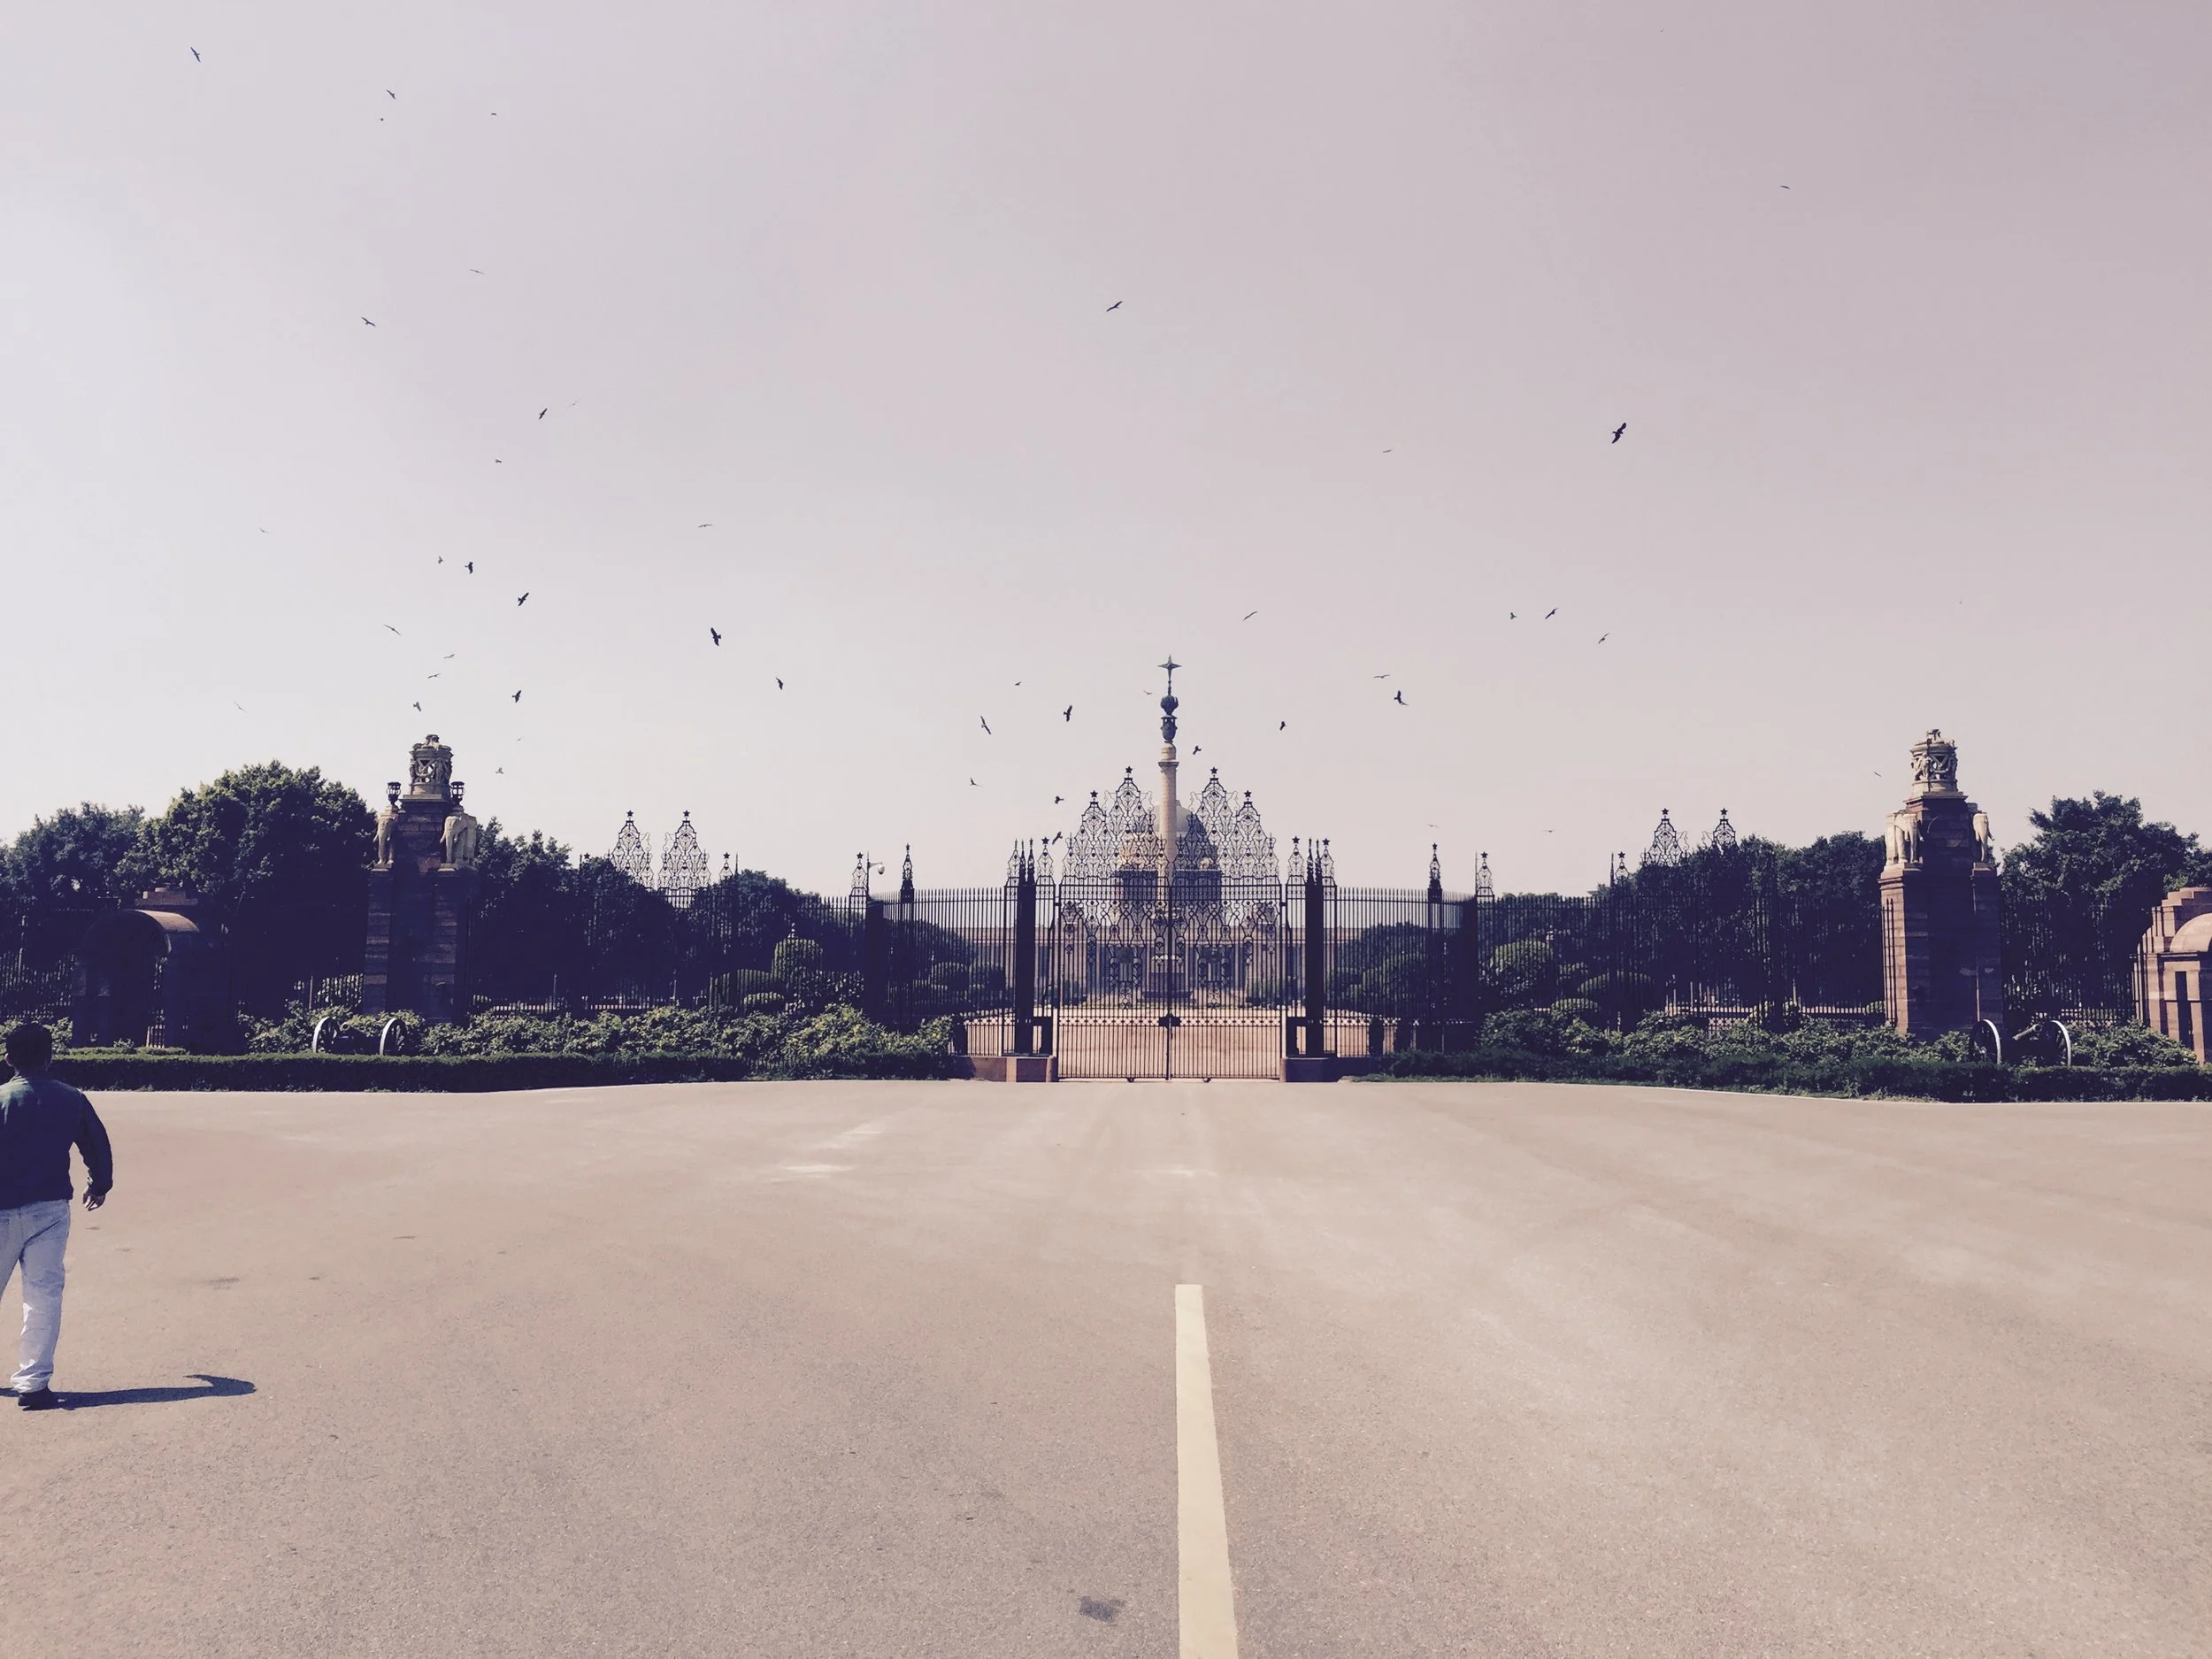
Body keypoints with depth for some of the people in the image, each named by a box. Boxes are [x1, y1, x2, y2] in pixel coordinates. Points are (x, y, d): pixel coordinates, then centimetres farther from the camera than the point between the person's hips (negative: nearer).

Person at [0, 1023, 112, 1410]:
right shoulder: (71, 1100, 0)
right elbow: (98, 1146, 9)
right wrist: (100, 1184, 27)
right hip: (50, 1210, 1)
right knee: (43, 1296, 2)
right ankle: (33, 1384, -1)